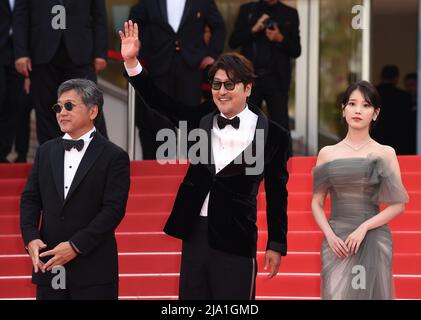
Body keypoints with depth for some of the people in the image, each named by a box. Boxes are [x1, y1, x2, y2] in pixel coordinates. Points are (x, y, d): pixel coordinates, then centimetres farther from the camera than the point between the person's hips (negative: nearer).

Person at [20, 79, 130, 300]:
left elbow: (114, 209, -10)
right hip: (48, 264, 4)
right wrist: (30, 238, -6)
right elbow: (30, 198, 12)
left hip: (93, 269, -4)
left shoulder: (114, 157, -3)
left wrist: (75, 246, -16)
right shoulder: (46, 151, 14)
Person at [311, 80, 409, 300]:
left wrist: (364, 227, -12)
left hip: (373, 240, -1)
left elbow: (398, 205, -1)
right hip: (336, 241, 1)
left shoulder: (385, 154, 4)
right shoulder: (327, 154, 9)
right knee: (337, 293, -4)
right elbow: (317, 202, 9)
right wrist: (330, 235, -7)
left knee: (371, 293, -3)